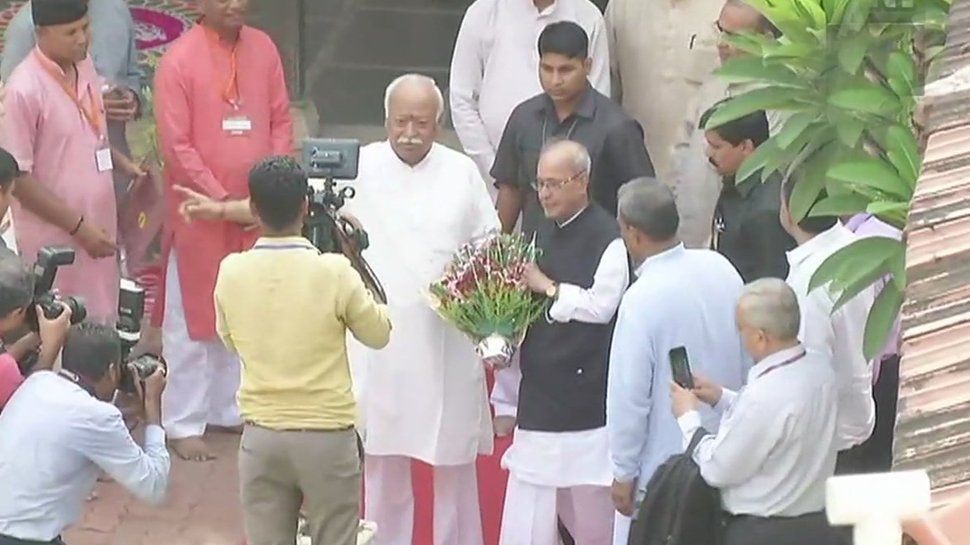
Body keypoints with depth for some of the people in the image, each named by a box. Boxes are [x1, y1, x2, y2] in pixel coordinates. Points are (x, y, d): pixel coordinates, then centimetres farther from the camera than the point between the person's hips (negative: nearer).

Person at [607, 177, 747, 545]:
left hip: (667, 465, -7)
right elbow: (747, 356, 6)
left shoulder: (642, 300, -24)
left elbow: (629, 396, -19)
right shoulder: (721, 268, -5)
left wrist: (624, 472, -8)